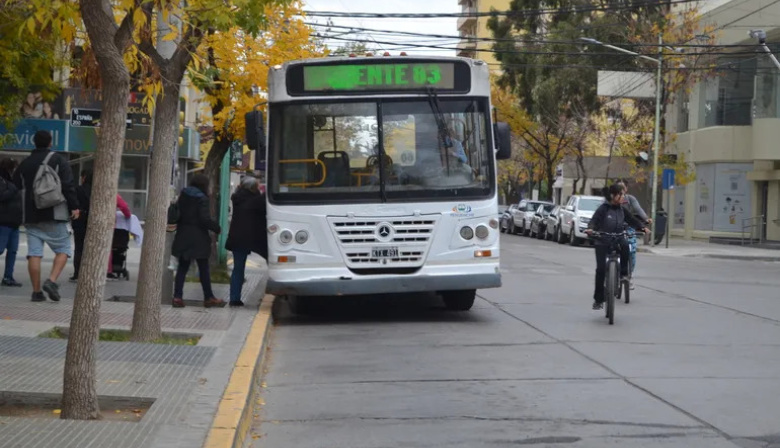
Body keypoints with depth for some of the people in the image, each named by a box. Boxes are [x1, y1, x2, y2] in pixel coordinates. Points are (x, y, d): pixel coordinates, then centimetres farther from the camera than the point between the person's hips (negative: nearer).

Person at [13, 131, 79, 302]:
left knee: (34, 253, 2)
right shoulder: (58, 160, -2)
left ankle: (37, 291, 0)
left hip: (31, 216, 4)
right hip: (53, 216, -4)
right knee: (63, 249, 4)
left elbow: (17, 185, 19)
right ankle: (52, 281, -15)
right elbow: (68, 185, -10)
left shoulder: (25, 163, 12)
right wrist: (74, 206, -6)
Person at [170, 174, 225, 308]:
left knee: (182, 267, 9)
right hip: (198, 238, -6)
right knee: (203, 268, 3)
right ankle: (208, 297, 9)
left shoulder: (183, 196, 7)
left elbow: (177, 214, 11)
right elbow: (205, 219, -16)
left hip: (183, 237, 6)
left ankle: (177, 296, 2)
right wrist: (216, 227, -4)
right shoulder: (202, 199, -12)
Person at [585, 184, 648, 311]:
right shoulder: (603, 208, -7)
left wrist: (642, 227, -6)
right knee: (601, 269, -9)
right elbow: (594, 220, -16)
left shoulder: (621, 209, 7)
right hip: (602, 242, -3)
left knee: (625, 245, -32)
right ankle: (598, 299, 2)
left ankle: (624, 273, -9)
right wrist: (590, 228, -37)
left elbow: (631, 220, 10)